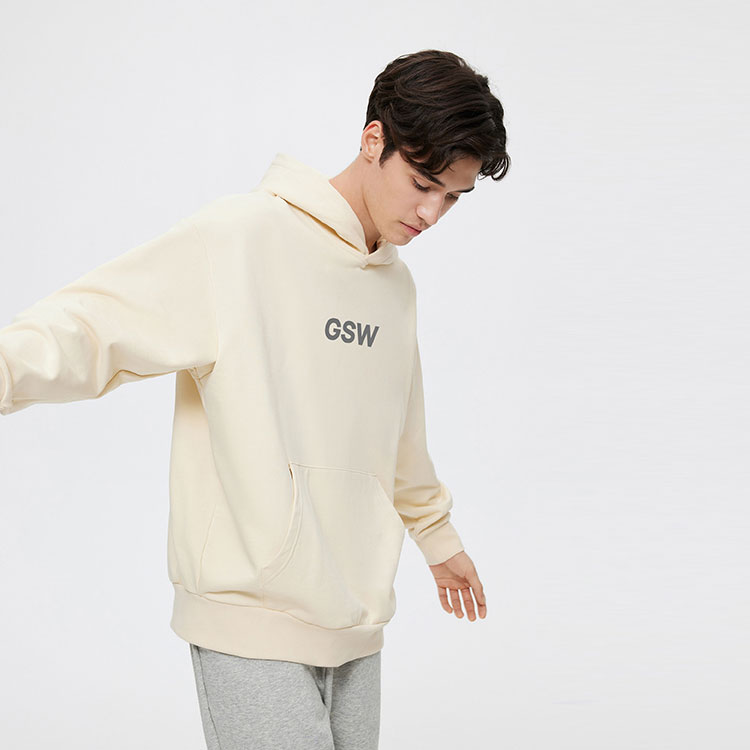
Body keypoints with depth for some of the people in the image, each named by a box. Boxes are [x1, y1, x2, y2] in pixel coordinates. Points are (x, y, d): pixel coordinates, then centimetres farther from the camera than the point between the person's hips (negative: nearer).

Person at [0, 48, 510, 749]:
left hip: (355, 618, 7)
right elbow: (93, 323, -21)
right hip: (252, 616, -7)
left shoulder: (396, 283, 13)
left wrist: (438, 535, 36)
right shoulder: (239, 238, -11)